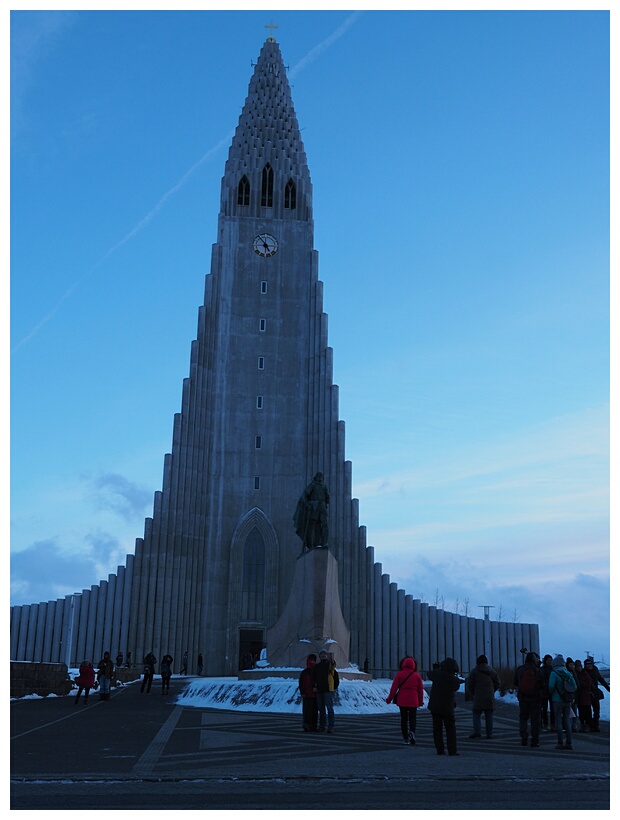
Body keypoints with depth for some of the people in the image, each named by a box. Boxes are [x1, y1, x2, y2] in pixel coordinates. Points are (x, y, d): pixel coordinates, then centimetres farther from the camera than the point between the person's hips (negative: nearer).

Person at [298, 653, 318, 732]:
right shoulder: (304, 672, 1)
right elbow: (301, 684, -3)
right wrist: (302, 693, -12)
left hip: (315, 694, 4)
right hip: (307, 695, -4)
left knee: (315, 711, 4)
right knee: (307, 710, -5)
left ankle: (313, 726, 11)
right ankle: (306, 726, 0)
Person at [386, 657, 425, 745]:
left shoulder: (399, 675, -4)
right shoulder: (416, 675, 1)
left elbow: (394, 688, -4)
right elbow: (420, 689, 5)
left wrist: (389, 699, 6)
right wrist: (421, 701, 16)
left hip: (402, 701, 0)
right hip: (413, 702, 0)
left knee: (404, 719, 9)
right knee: (412, 718, 8)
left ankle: (405, 738, 7)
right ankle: (412, 732, -19)